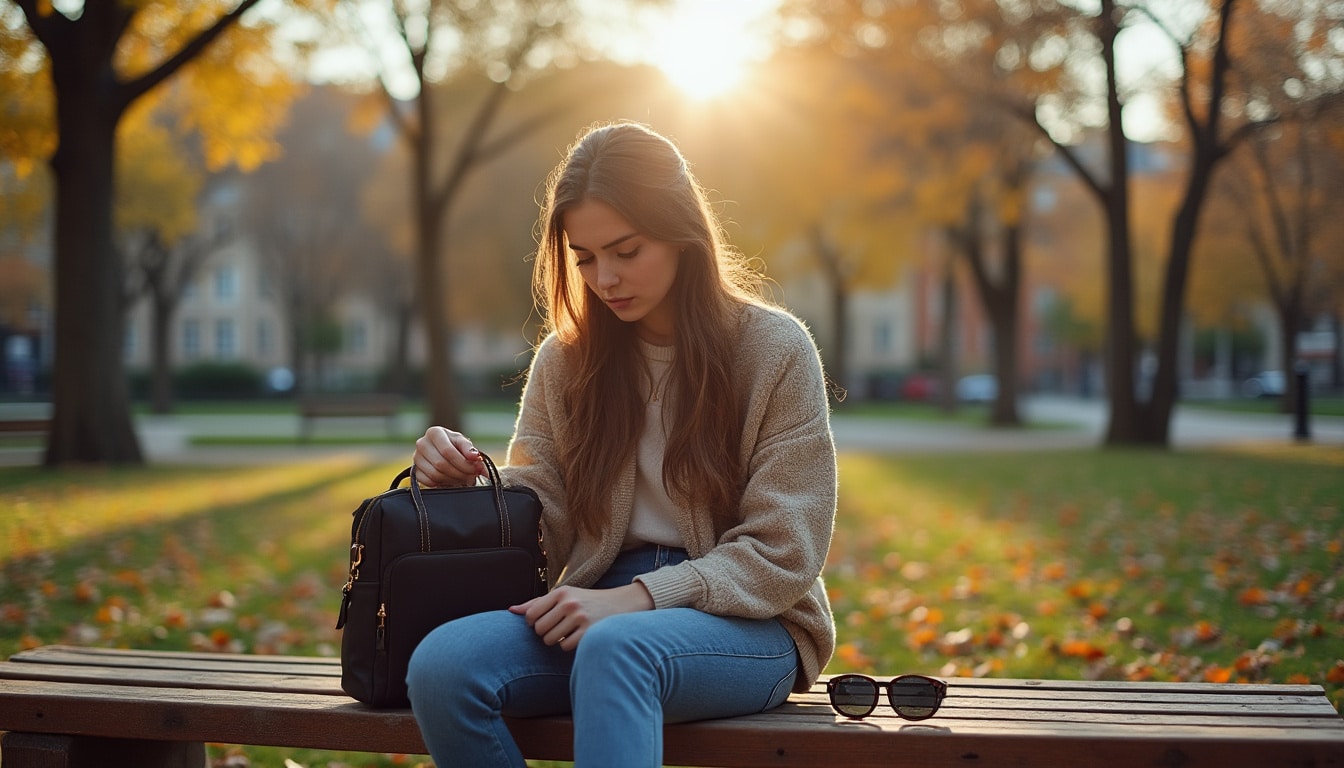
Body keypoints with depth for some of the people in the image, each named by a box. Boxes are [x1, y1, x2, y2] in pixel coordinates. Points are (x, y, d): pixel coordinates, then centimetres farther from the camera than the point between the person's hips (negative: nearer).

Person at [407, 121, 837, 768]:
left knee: (616, 648, -39)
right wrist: (472, 484, -13)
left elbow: (783, 552, -5)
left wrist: (638, 597, -17)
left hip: (746, 624, -4)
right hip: (601, 614, 4)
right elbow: (543, 525, 9)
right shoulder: (564, 360, 10)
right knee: (441, 665, -27)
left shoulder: (776, 349, -2)